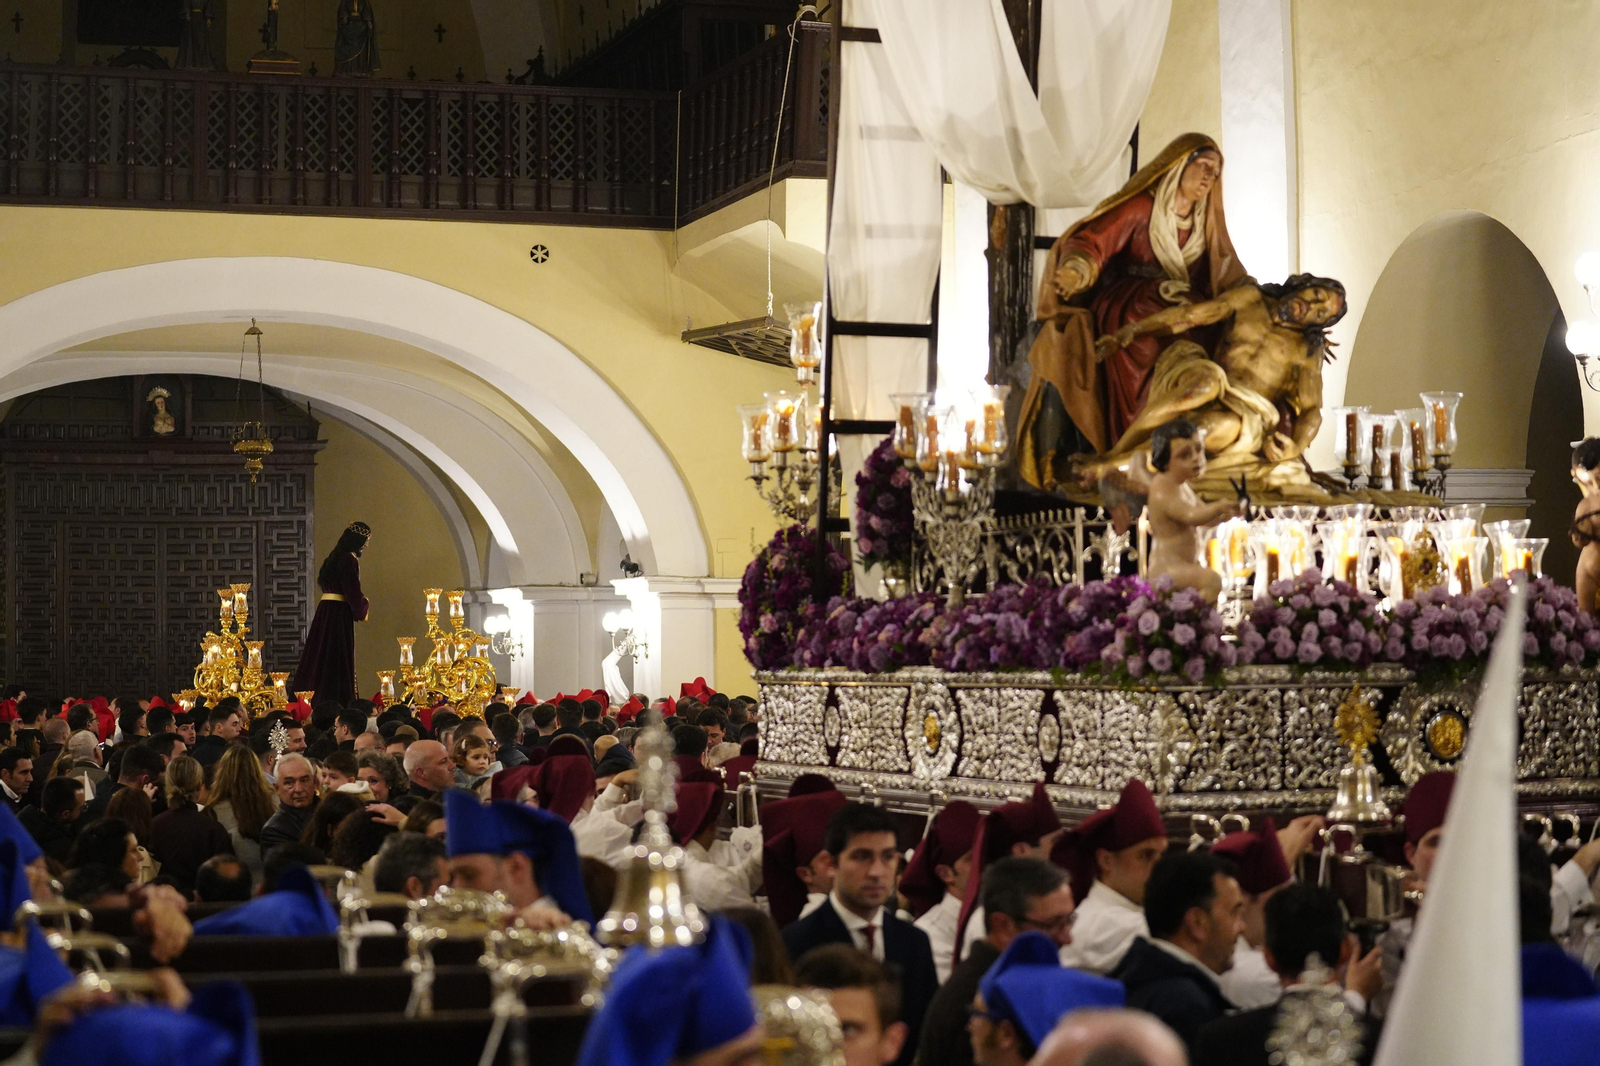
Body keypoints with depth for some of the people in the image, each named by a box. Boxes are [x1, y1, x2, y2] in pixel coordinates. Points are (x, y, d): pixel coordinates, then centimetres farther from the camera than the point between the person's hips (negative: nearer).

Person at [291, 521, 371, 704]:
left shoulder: (335, 557, 15)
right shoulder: (349, 560, -13)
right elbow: (353, 592, -18)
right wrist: (364, 605, 3)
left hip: (325, 609, 9)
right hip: (339, 612, -9)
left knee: (320, 656, 10)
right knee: (338, 659, -6)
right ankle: (336, 702, -6)